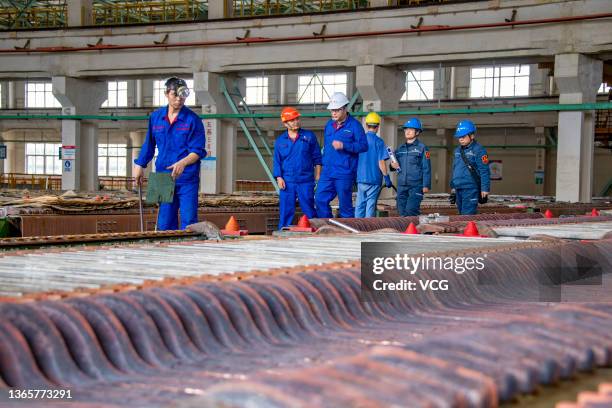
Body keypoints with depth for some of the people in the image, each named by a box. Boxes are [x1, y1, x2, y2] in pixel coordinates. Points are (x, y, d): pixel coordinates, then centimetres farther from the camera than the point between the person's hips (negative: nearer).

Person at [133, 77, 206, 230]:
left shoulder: (193, 119, -4)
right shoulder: (156, 117, 9)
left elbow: (198, 151, -9)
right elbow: (149, 144, 22)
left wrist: (182, 163, -25)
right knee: (165, 223, 6)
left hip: (187, 178, -4)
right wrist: (140, 165, 21)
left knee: (189, 222, -7)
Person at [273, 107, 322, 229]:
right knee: (286, 211, 2)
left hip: (306, 181, -1)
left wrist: (317, 176, 2)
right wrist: (279, 178, -3)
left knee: (309, 210, 1)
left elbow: (317, 158, 8)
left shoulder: (309, 136, 5)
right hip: (287, 182, 1)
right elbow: (277, 161, 10)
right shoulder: (280, 141, 9)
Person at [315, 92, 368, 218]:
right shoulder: (329, 124, 14)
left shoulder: (354, 125, -7)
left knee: (345, 204, 1)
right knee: (320, 200, 1)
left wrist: (344, 146, -21)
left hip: (344, 173, -6)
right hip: (327, 172, 6)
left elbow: (363, 146, -11)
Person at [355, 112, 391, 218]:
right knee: (371, 204, 0)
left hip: (360, 178, 4)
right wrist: (387, 178, -4)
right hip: (374, 178, -4)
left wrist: (355, 176, 23)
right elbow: (381, 162, -12)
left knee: (360, 204, 10)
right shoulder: (378, 141, -9)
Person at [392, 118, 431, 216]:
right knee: (402, 211, 6)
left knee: (411, 210, -14)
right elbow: (395, 164, 24)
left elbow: (426, 168, -4)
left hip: (416, 185, -6)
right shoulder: (400, 149, 16)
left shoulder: (422, 148, 0)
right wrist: (393, 166, -1)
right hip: (401, 186, 6)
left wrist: (426, 185, -10)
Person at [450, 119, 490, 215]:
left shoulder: (478, 150, -8)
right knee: (461, 213, 11)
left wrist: (485, 189, -15)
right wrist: (452, 187, 22)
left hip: (471, 189, -8)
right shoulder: (457, 150, 15)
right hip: (458, 189, 8)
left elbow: (484, 171, -11)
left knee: (467, 215, -11)